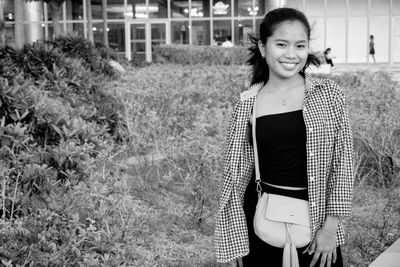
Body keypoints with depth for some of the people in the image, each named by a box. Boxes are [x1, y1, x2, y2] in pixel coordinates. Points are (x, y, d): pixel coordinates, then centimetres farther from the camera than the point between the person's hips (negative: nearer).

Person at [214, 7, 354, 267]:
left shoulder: (329, 94, -4)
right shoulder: (247, 104, -3)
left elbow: (343, 161, -3)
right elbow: (235, 173, 2)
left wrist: (331, 226, -7)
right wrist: (234, 240, 1)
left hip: (317, 218, 0)